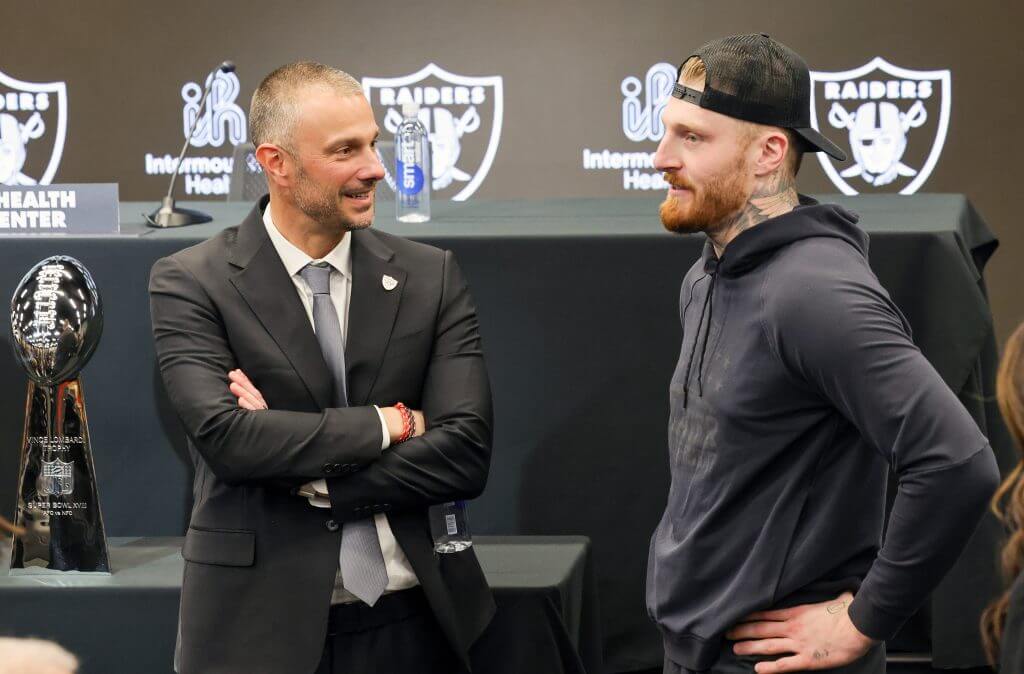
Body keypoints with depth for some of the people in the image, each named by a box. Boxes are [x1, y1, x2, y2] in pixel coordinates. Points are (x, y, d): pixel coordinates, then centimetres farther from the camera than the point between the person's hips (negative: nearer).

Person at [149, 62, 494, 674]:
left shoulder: (432, 278, 2)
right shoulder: (192, 283, -5)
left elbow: (467, 455, -7)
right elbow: (223, 436, -18)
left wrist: (306, 476, -13)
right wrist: (389, 422, -12)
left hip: (411, 623, 2)